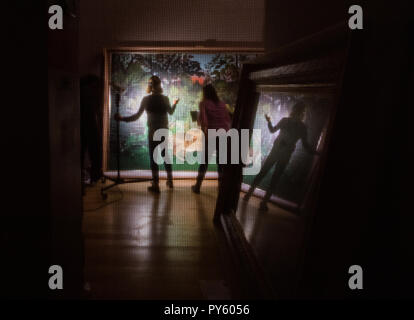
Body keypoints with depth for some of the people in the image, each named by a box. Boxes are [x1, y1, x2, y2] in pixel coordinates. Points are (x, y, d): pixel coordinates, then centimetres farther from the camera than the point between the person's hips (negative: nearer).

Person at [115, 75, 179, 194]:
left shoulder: (146, 99, -8)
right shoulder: (165, 98, -3)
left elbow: (137, 115, -10)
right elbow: (171, 112, 14)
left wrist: (122, 118, -5)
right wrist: (175, 104, 33)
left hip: (152, 132, -2)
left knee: (153, 157, 2)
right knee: (165, 155, 16)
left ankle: (156, 185, 0)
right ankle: (170, 181, 23)